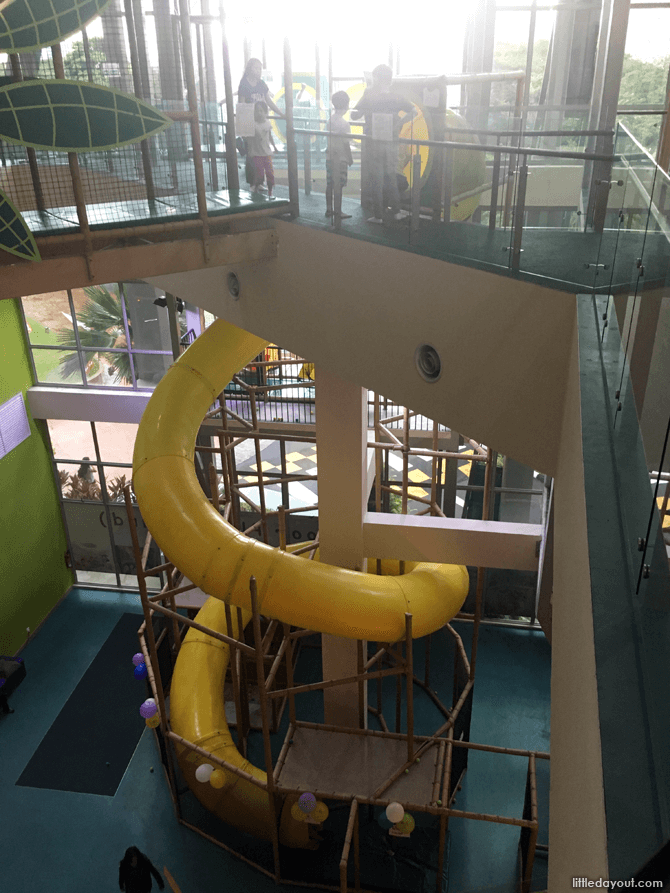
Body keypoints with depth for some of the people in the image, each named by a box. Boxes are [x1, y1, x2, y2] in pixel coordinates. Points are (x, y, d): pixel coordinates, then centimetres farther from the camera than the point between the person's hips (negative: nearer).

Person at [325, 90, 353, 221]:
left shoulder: (330, 120, 4)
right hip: (340, 158, -7)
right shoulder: (344, 124, -17)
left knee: (329, 184, 12)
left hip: (330, 157, 7)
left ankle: (329, 209, 20)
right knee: (338, 186, -1)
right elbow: (346, 144, -15)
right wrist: (350, 159, -5)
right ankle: (338, 212, 4)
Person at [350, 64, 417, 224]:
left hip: (374, 143, -2)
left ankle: (378, 215, 6)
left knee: (376, 180, 4)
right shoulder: (396, 98, 1)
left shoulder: (368, 98, -8)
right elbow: (413, 111, -4)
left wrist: (365, 98, 5)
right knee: (392, 177, 15)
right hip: (391, 143, 3)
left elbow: (354, 116, -6)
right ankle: (396, 212, 20)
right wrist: (399, 123, -1)